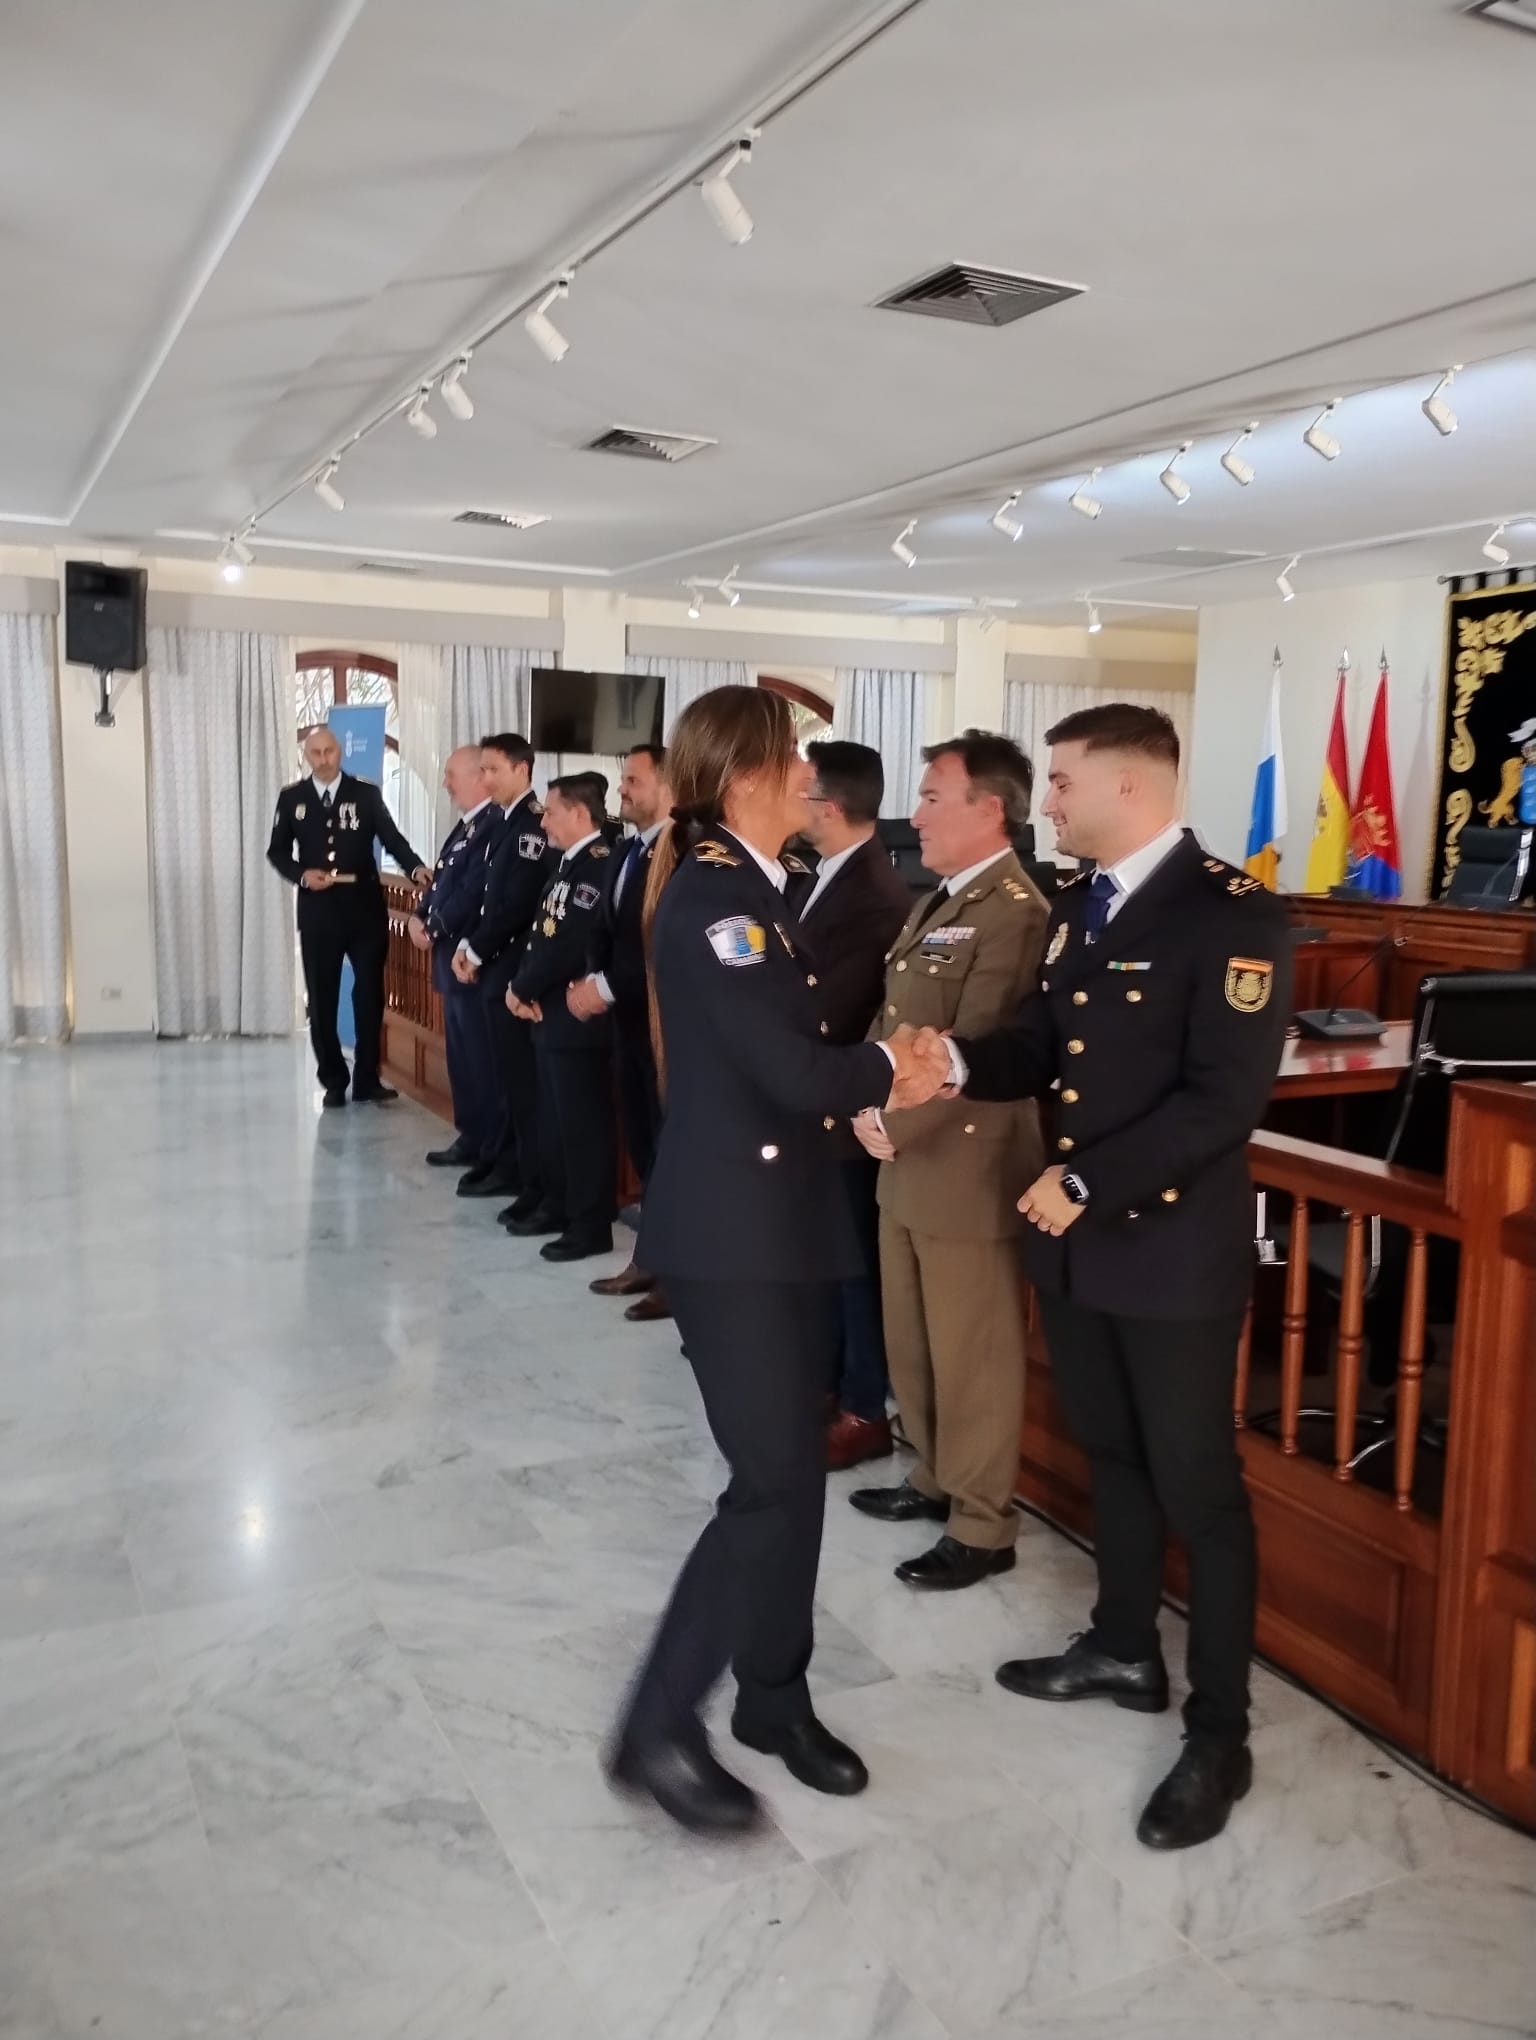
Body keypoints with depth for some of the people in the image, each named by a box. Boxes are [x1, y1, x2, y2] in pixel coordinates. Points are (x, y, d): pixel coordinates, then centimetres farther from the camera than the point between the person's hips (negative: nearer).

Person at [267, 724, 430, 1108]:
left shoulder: (366, 794, 0)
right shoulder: (292, 798, 4)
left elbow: (391, 837, -8)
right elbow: (277, 852, 7)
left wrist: (416, 867, -27)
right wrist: (301, 875, -12)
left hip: (365, 906, -1)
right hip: (318, 910, 1)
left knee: (370, 992, 5)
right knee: (321, 997, 6)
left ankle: (367, 1078, 15)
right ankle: (333, 1080, 17)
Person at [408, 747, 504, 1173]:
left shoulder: (497, 825, -17)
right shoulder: (465, 825, 16)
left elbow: (473, 893, -21)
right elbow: (442, 881, 19)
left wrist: (433, 929, -10)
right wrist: (419, 917, 2)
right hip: (452, 956, 10)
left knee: (481, 1058, -3)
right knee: (460, 1056, 16)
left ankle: (493, 1154, 5)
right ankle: (470, 1139, 27)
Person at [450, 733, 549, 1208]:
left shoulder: (532, 825, -15)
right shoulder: (507, 823, 15)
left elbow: (519, 905, -21)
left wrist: (476, 951, -11)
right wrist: (467, 947, 4)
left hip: (516, 969, -9)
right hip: (496, 966, 9)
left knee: (523, 1077, -5)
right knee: (505, 1073, 15)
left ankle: (537, 1182, 2)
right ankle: (507, 1165, 24)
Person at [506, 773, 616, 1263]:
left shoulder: (599, 866, -17)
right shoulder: (569, 863, 14)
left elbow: (570, 946, -22)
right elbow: (541, 934, 13)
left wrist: (522, 989, -10)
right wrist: (523, 988, -2)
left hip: (579, 1018, -10)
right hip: (550, 1013, 10)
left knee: (584, 1121, -1)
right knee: (554, 1119, 17)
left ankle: (591, 1224, 8)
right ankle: (558, 1205, 30)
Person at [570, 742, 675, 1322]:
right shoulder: (625, 853, 13)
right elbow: (605, 932, 14)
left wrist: (606, 988, -18)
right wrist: (592, 981, -4)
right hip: (629, 1020, 9)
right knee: (642, 1143, 15)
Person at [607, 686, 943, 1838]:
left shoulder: (759, 889, 12)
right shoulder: (709, 896, -18)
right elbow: (790, 1071, -22)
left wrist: (875, 1080, -5)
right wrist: (885, 1069, -5)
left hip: (789, 1217, 9)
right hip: (731, 1231, -9)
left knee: (798, 1471, 15)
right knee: (775, 1484, -6)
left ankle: (775, 1696, 31)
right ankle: (659, 1728, 9)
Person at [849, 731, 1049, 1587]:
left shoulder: (1015, 913, -18)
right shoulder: (935, 904, 13)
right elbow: (890, 1018, 14)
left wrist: (896, 1125, -16)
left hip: (968, 1167, -9)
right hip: (909, 1162, 9)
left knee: (974, 1356, 5)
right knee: (913, 1344, 20)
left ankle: (983, 1526, 19)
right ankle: (936, 1478, 38)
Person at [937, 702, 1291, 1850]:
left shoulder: (1234, 916, -17)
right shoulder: (1076, 908, 10)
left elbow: (1225, 1097, -22)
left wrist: (1088, 1184, -21)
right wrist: (963, 1062, -8)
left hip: (1172, 1246, -8)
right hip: (1076, 1238, 8)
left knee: (1197, 1486, 5)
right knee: (1112, 1455, 21)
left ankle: (1219, 1735, 20)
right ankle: (1125, 1650, 40)